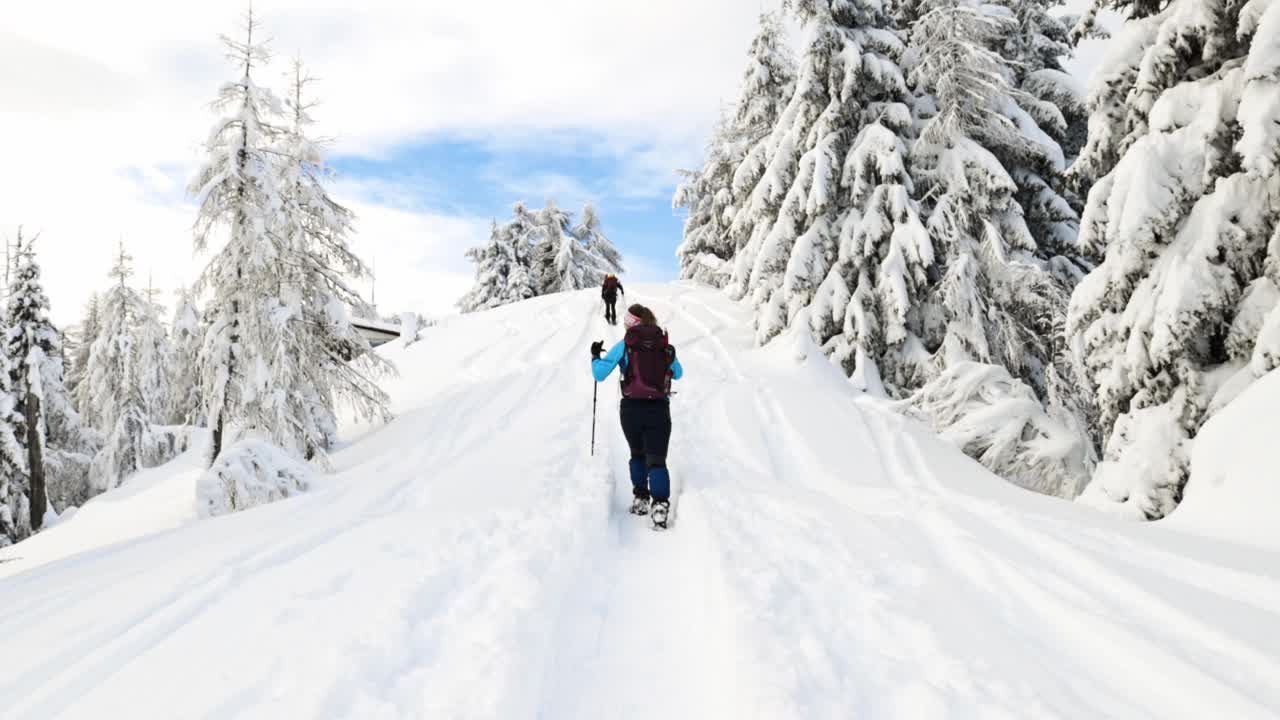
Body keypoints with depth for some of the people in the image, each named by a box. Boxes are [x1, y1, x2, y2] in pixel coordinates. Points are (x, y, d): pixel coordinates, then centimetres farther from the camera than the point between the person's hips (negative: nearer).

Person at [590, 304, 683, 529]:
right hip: (659, 410, 0)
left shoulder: (624, 345, -2)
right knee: (657, 460, 1)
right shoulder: (666, 347, 7)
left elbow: (599, 374, -4)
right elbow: (678, 374, 24)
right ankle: (660, 504, -18)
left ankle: (640, 499, 23)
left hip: (631, 409, 0)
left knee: (637, 455, 23)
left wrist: (595, 356, 15)